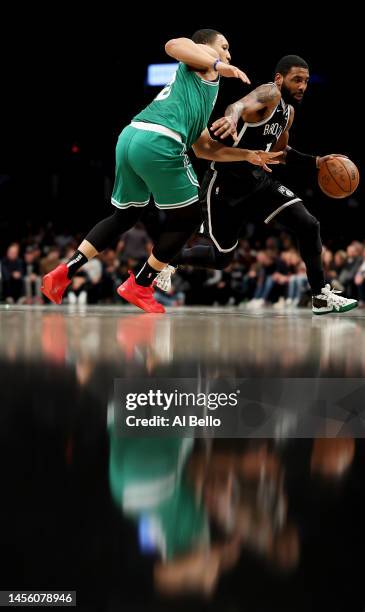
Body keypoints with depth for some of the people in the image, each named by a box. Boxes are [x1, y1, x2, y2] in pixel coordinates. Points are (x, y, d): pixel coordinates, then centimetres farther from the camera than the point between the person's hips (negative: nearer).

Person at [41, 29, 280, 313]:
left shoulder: (199, 94, 36)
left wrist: (248, 155, 31)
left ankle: (64, 274, 18)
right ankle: (139, 286, 16)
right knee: (187, 218, 9)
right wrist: (217, 64, -13)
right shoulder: (201, 66, 12)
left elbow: (205, 148, 34)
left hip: (131, 137, 9)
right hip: (158, 142, -9)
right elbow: (173, 45, -11)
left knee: (125, 216, 25)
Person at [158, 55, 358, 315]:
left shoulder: (288, 112, 8)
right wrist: (232, 117, -68)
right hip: (225, 183, -7)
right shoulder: (270, 93, -19)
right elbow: (243, 104, -44)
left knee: (308, 225, -11)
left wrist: (315, 162, 11)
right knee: (221, 258, 3)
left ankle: (321, 296, -1)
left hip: (258, 179, 7)